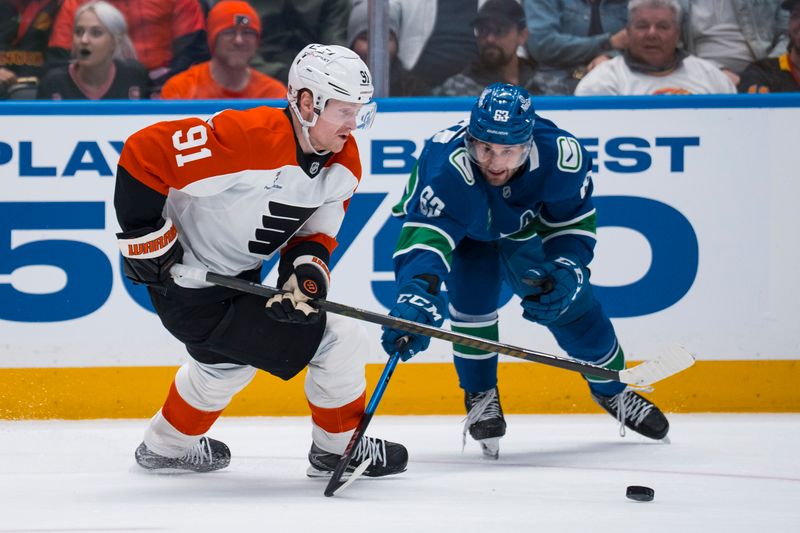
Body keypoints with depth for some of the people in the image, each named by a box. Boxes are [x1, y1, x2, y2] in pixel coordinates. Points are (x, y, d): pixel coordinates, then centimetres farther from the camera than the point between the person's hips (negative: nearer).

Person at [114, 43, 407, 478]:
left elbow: (316, 229, 6)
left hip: (236, 279, 10)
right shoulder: (249, 138, -31)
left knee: (227, 357, 37)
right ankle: (339, 449, 15)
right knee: (338, 342, -8)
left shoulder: (344, 164, -4)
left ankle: (168, 446, 60)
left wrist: (307, 263, -16)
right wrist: (145, 234, -23)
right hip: (192, 290, -10)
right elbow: (144, 152, -29)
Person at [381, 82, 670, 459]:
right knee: (473, 293, -24)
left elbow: (575, 218, -13)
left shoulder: (561, 156, -33)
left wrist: (568, 268, -27)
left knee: (572, 300, 3)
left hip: (520, 222, 3)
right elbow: (426, 235, -57)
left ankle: (611, 389, 28)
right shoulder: (448, 164, -47)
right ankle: (480, 396, 0)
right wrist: (417, 296, -73)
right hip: (456, 225, -3)